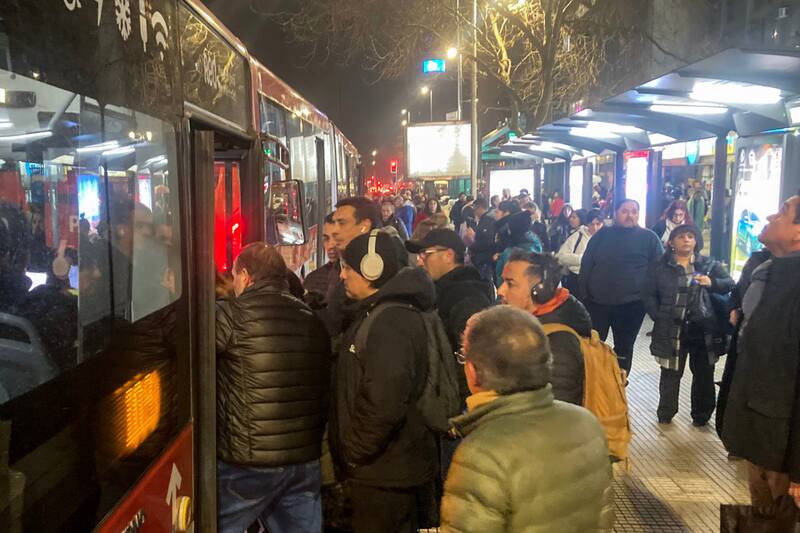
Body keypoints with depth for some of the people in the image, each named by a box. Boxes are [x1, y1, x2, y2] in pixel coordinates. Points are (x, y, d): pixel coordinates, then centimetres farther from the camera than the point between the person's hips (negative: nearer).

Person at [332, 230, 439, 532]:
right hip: (384, 468, 10)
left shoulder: (391, 322, -23)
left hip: (386, 474, -10)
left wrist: (353, 453, -17)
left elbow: (383, 403, -31)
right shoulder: (375, 313, 12)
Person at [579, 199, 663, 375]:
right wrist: (584, 294, 1)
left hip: (631, 305, -1)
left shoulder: (649, 238, 1)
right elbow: (586, 265, 8)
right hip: (597, 301, 2)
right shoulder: (602, 235, 7)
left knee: (623, 348, 11)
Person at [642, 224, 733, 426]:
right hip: (672, 329, -1)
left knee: (703, 373, 9)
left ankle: (701, 414, 23)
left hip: (704, 329, 1)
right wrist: (659, 317, -7)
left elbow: (729, 284, 1)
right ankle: (666, 412, 19)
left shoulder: (710, 264, 8)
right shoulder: (659, 266, 5)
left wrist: (712, 283, -19)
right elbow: (648, 294, 3)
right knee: (671, 373, 6)